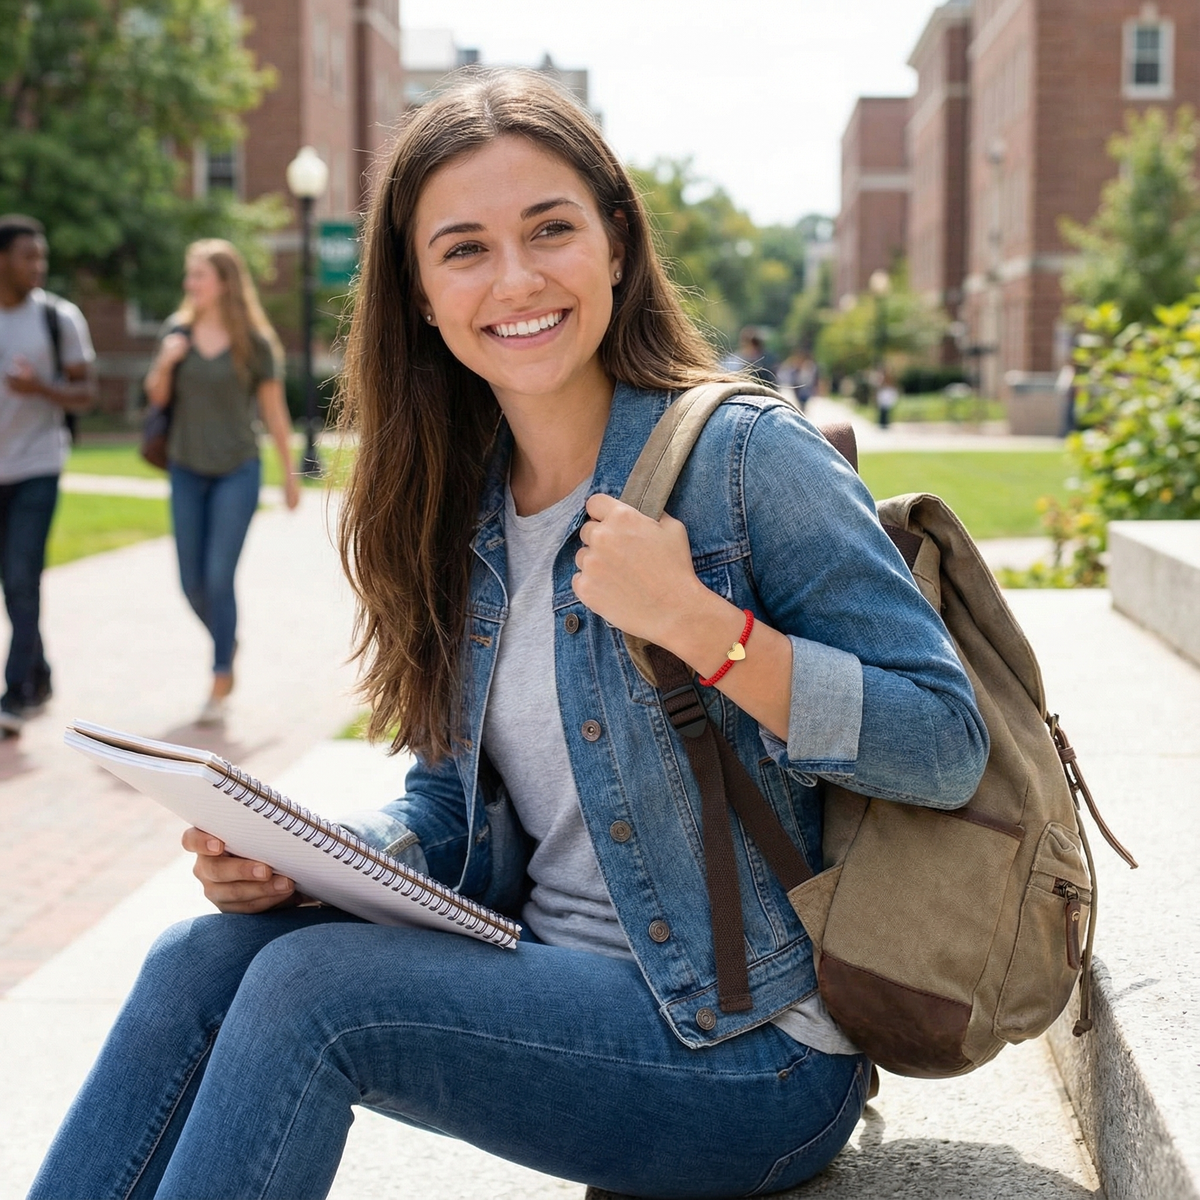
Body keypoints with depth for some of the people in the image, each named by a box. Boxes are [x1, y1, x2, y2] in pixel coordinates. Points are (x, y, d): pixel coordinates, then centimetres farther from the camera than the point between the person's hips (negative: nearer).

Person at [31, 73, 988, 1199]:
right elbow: (452, 806, 12)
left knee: (307, 984, -22)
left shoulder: (745, 456, -12)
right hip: (550, 980, 6)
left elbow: (947, 748, -16)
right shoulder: (465, 504, 7)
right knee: (200, 958, -13)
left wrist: (694, 621, -26)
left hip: (749, 1043, -6)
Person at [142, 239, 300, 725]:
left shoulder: (254, 341, -7)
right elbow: (157, 397, 8)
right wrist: (165, 363, -13)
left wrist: (290, 475, 3)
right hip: (186, 470, 4)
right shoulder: (178, 329, 2)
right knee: (192, 582, 7)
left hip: (237, 471, -4)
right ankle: (227, 643, 35)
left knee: (219, 577, -9)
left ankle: (220, 686, 2)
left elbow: (274, 411, -1)